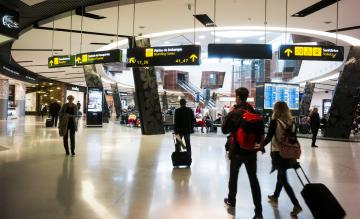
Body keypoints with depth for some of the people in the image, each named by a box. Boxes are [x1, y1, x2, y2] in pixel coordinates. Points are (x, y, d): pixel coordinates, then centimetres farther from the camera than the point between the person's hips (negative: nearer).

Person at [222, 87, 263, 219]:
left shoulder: (233, 113, -12)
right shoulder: (254, 112, 0)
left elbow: (225, 130, -3)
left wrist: (228, 116, 3)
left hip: (237, 150, -3)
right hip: (251, 150, 3)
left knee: (233, 176, 17)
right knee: (253, 179, 7)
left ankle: (231, 201, 33)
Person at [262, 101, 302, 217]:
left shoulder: (275, 121, -14)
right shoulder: (290, 122, 2)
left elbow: (268, 138, -15)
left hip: (278, 153, -6)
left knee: (283, 180, 1)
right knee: (281, 176, 21)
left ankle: (296, 205, -3)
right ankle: (275, 196, 39)